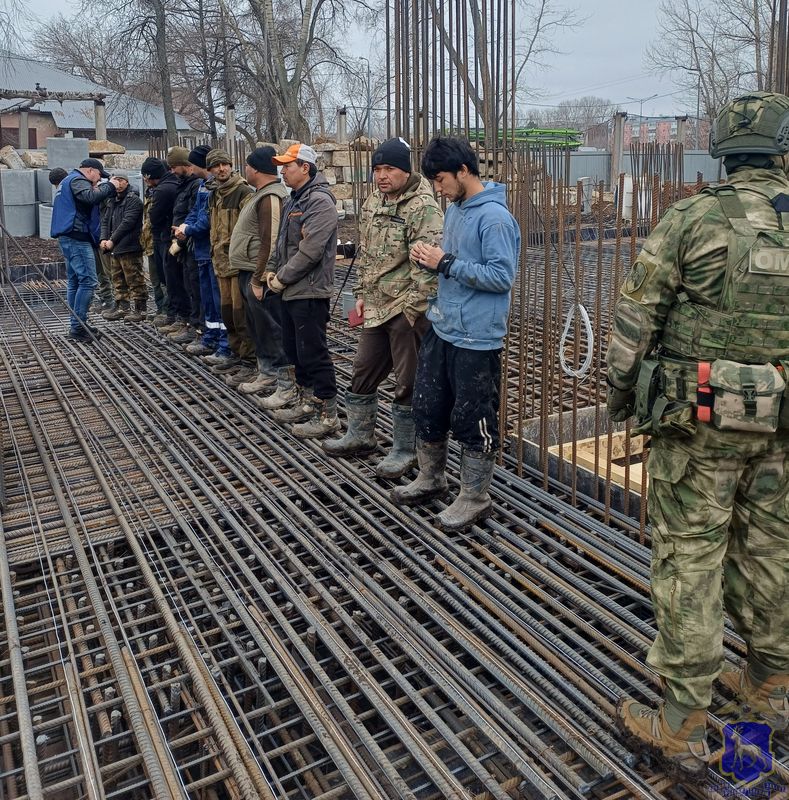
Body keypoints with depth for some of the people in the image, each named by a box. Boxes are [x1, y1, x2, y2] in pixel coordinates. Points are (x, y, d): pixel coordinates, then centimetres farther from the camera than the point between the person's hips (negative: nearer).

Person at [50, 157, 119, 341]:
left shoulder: (68, 181, 24)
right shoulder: (77, 180, -9)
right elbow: (91, 197, -27)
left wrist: (97, 188, 12)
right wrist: (110, 186, -14)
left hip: (68, 237, 11)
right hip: (77, 238, -11)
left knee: (74, 281, 12)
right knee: (88, 280, -13)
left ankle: (77, 324, 16)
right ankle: (78, 326, -15)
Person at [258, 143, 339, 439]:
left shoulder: (320, 201, -15)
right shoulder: (294, 201, 16)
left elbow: (310, 251, -23)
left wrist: (282, 278, -15)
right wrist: (273, 270, 9)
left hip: (309, 292, -10)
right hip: (291, 291, 10)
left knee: (314, 354, -6)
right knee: (295, 351, 16)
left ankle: (327, 414, 2)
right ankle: (306, 402, 28)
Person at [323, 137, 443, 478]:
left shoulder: (423, 208, -16)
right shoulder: (373, 202, 11)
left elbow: (427, 265, -21)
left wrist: (412, 309, -21)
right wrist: (362, 294, 17)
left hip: (408, 310, -9)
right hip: (377, 308, 9)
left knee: (408, 383, 3)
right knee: (363, 372, 18)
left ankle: (405, 450, 18)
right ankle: (360, 436, 36)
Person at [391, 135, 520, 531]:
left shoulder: (495, 218, -17)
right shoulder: (454, 208, 11)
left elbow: (502, 276, -22)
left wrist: (446, 263, -20)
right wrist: (430, 258, 0)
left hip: (476, 338, -9)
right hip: (441, 330, 9)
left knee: (473, 420, 3)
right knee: (427, 407, 18)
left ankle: (474, 499, 18)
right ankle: (430, 478, 37)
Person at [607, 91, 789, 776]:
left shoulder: (692, 219, -8)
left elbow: (636, 314, -8)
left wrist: (621, 387, 7)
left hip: (698, 419, -4)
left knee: (690, 559, 2)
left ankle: (683, 727, 10)